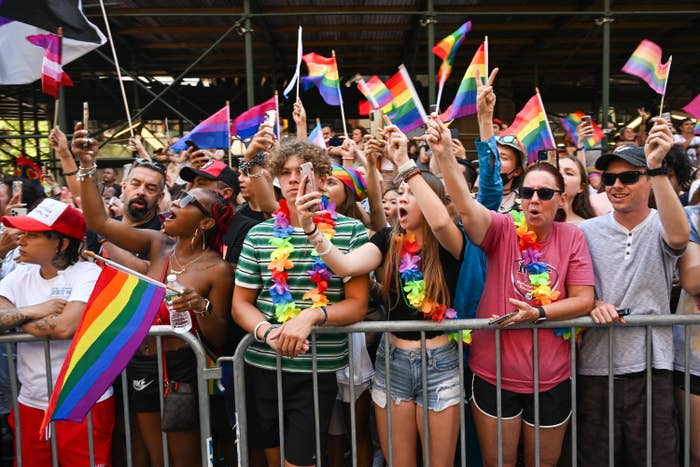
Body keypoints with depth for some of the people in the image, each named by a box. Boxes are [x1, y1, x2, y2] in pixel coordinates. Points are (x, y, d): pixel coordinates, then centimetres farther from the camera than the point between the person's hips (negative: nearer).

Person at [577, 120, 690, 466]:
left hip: (651, 367, -1)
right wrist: (591, 303, -13)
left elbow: (678, 236, -26)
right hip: (595, 366, 2)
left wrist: (657, 168, -30)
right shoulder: (587, 231, 3)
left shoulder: (660, 226, -1)